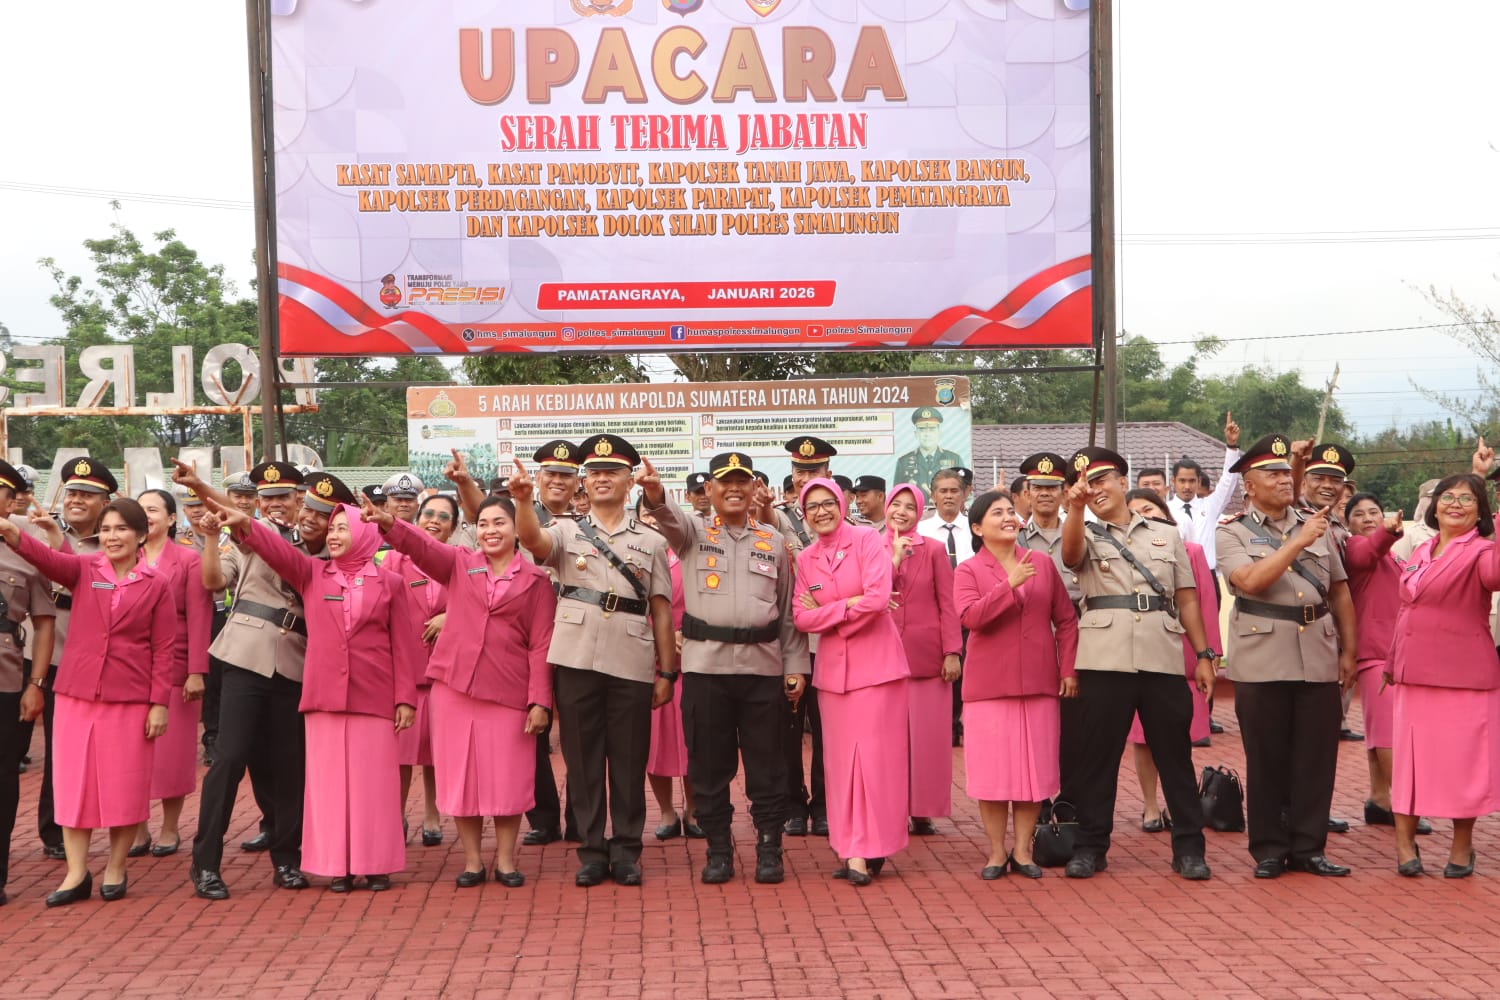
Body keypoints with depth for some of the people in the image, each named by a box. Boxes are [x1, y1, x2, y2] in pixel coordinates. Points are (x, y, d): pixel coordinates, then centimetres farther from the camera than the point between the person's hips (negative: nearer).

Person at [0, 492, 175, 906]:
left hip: (130, 699, -2)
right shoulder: (83, 569, 3)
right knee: (72, 781, 5)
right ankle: (76, 874, 14)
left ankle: (115, 869, 20)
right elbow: (46, 559, -18)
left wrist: (159, 703, -5)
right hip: (77, 693, 2)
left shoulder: (156, 585, 1)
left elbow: (163, 650, 1)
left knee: (124, 784, 5)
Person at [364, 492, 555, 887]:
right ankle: (472, 860, 16)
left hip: (509, 691, -1)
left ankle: (505, 859, 16)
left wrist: (540, 700, -6)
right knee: (461, 773, 5)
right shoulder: (458, 564, 8)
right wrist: (389, 523, -30)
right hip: (454, 684, 2)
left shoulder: (535, 580, 4)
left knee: (507, 777, 3)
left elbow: (542, 644, 1)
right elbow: (421, 545, -10)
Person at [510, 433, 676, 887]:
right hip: (576, 661, 0)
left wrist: (667, 671, 5)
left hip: (632, 665, 0)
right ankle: (591, 851, 13)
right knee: (582, 759, 4)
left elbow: (662, 610, 9)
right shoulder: (567, 533, 9)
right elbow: (532, 539, -15)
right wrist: (523, 500, -35)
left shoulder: (651, 541, 11)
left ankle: (625, 851, 14)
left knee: (629, 761, 4)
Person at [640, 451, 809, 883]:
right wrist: (655, 494, -40)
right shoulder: (693, 535, 7)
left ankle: (769, 850, 14)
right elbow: (670, 519, -17)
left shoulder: (773, 543, 11)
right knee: (709, 763, 5)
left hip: (763, 665, 1)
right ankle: (718, 851, 15)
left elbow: (789, 611, 12)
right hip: (705, 665, -1)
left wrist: (795, 666, 5)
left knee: (766, 763, 4)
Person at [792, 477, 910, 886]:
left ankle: (864, 851, -2)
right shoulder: (804, 559, 10)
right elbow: (801, 617, 2)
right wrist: (848, 606, -11)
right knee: (840, 759, 4)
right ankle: (852, 848, 11)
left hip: (875, 662, -5)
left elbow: (878, 598, -17)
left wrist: (825, 611, -7)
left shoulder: (867, 541, -5)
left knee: (874, 756, -6)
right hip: (833, 668, 5)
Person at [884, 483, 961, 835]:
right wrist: (894, 559, -11)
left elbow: (948, 605, 0)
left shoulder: (934, 550, 4)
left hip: (927, 655, -1)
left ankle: (923, 811, 5)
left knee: (928, 735, -2)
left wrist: (952, 652, -8)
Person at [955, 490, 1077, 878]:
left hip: (1039, 684, 2)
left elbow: (1066, 619, 9)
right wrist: (1010, 585, -22)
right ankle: (997, 851, 13)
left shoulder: (1043, 563, 8)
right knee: (992, 770, 1)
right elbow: (969, 616, -16)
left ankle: (1023, 849, 16)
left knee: (1034, 767, 5)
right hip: (989, 685, -2)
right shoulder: (968, 571, 1)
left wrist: (1069, 669, 2)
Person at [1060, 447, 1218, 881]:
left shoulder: (1167, 536, 17)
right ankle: (1090, 846, 11)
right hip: (1104, 659, -1)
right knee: (1097, 754, 2)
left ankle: (1188, 847, 9)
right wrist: (1075, 508, -32)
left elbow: (1187, 599, 14)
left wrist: (1204, 655, 7)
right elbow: (1071, 553, -15)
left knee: (1175, 752, 2)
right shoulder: (1088, 536, 11)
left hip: (1162, 657, 1)